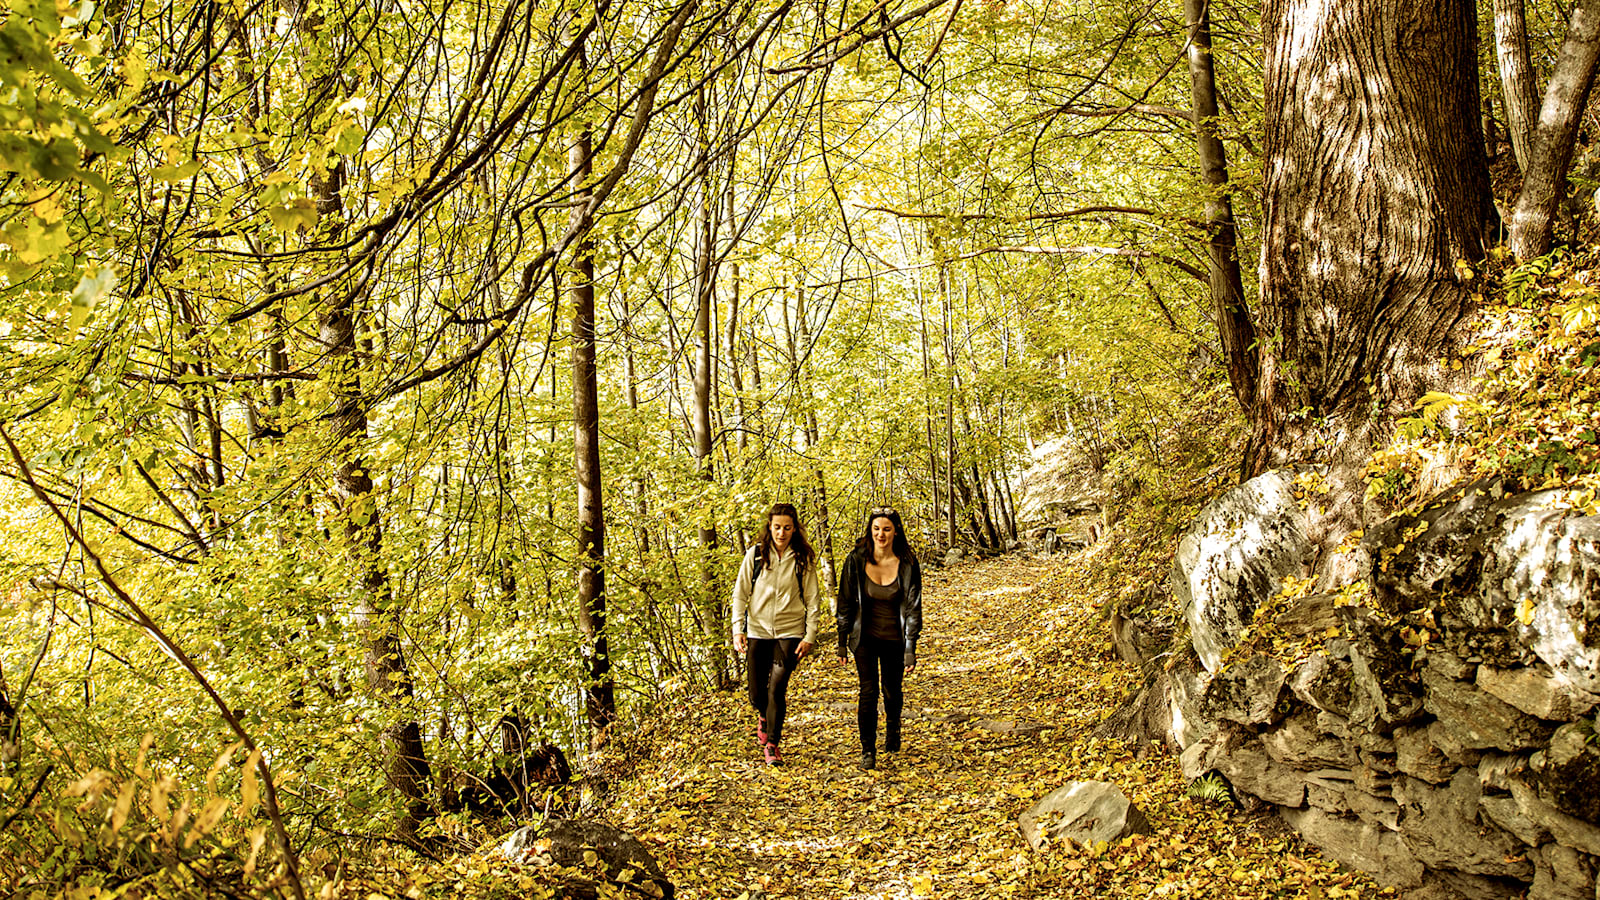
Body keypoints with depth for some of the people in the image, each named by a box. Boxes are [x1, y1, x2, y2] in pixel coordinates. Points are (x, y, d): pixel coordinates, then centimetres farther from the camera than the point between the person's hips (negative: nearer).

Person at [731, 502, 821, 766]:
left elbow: (812, 600, 1)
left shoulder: (803, 559, -2)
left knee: (777, 688, -12)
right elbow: (740, 594, 1)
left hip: (789, 633, -1)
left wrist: (810, 637, -4)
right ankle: (764, 717, 43)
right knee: (757, 694, 7)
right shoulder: (755, 554, -2)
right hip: (757, 631, 1)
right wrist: (737, 629, -8)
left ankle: (772, 744, 5)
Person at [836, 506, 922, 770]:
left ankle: (892, 727, 45)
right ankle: (868, 751, 0)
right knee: (868, 691, -12)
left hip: (894, 639, 1)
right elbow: (845, 604, -2)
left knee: (892, 692, 13)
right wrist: (842, 643, 0)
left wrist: (910, 649, -11)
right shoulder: (855, 561, -11)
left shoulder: (907, 564, -12)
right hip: (865, 637, 0)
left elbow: (913, 608, -8)